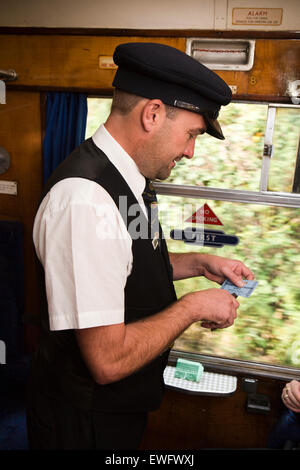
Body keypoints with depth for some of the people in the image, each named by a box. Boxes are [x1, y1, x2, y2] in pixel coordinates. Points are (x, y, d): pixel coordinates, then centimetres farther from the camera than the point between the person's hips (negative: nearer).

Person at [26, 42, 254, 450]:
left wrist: (197, 263, 1)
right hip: (84, 422, -8)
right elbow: (109, 360, -30)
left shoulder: (119, 175, -3)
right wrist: (193, 307, -19)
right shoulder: (85, 198, -32)